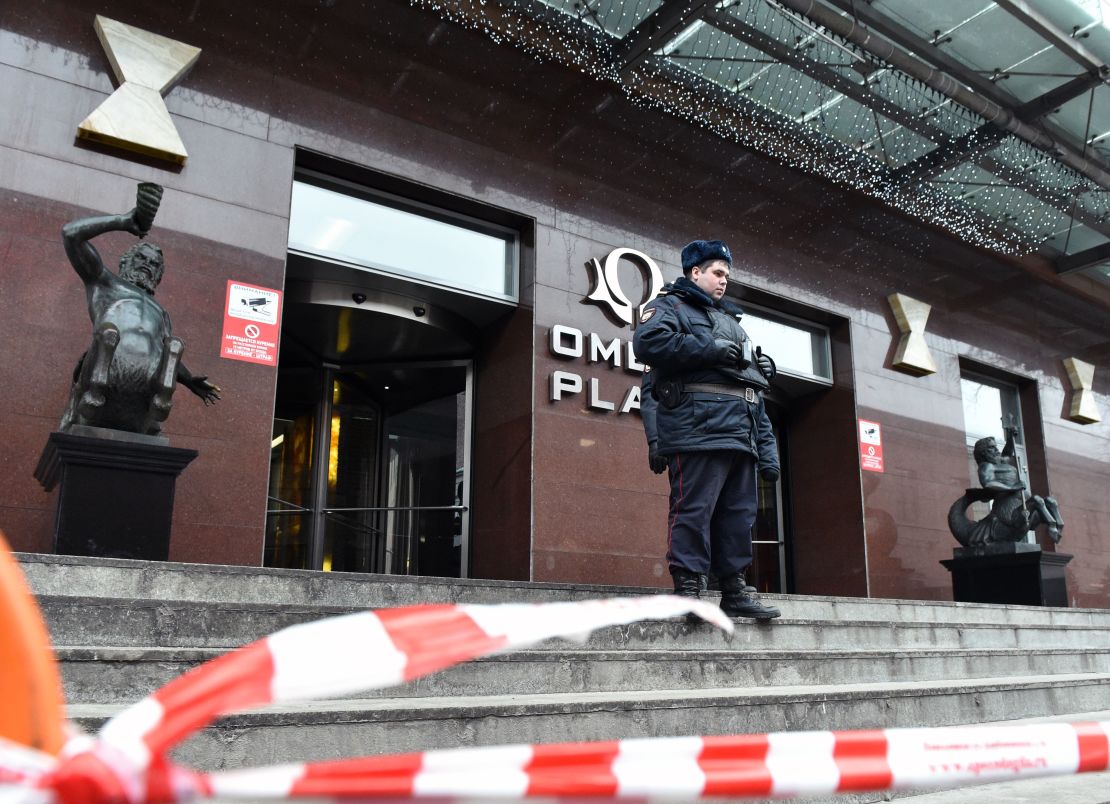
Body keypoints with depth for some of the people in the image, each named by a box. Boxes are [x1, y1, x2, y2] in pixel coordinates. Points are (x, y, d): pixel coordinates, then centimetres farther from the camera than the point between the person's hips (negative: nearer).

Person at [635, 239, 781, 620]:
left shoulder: (731, 321, 33)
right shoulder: (671, 306, 9)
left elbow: (756, 389, 29)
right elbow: (648, 341, -15)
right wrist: (709, 348, -13)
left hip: (741, 432, 8)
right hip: (697, 427, -8)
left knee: (739, 513, 7)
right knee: (694, 508, -10)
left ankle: (735, 588, 13)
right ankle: (688, 588, -6)